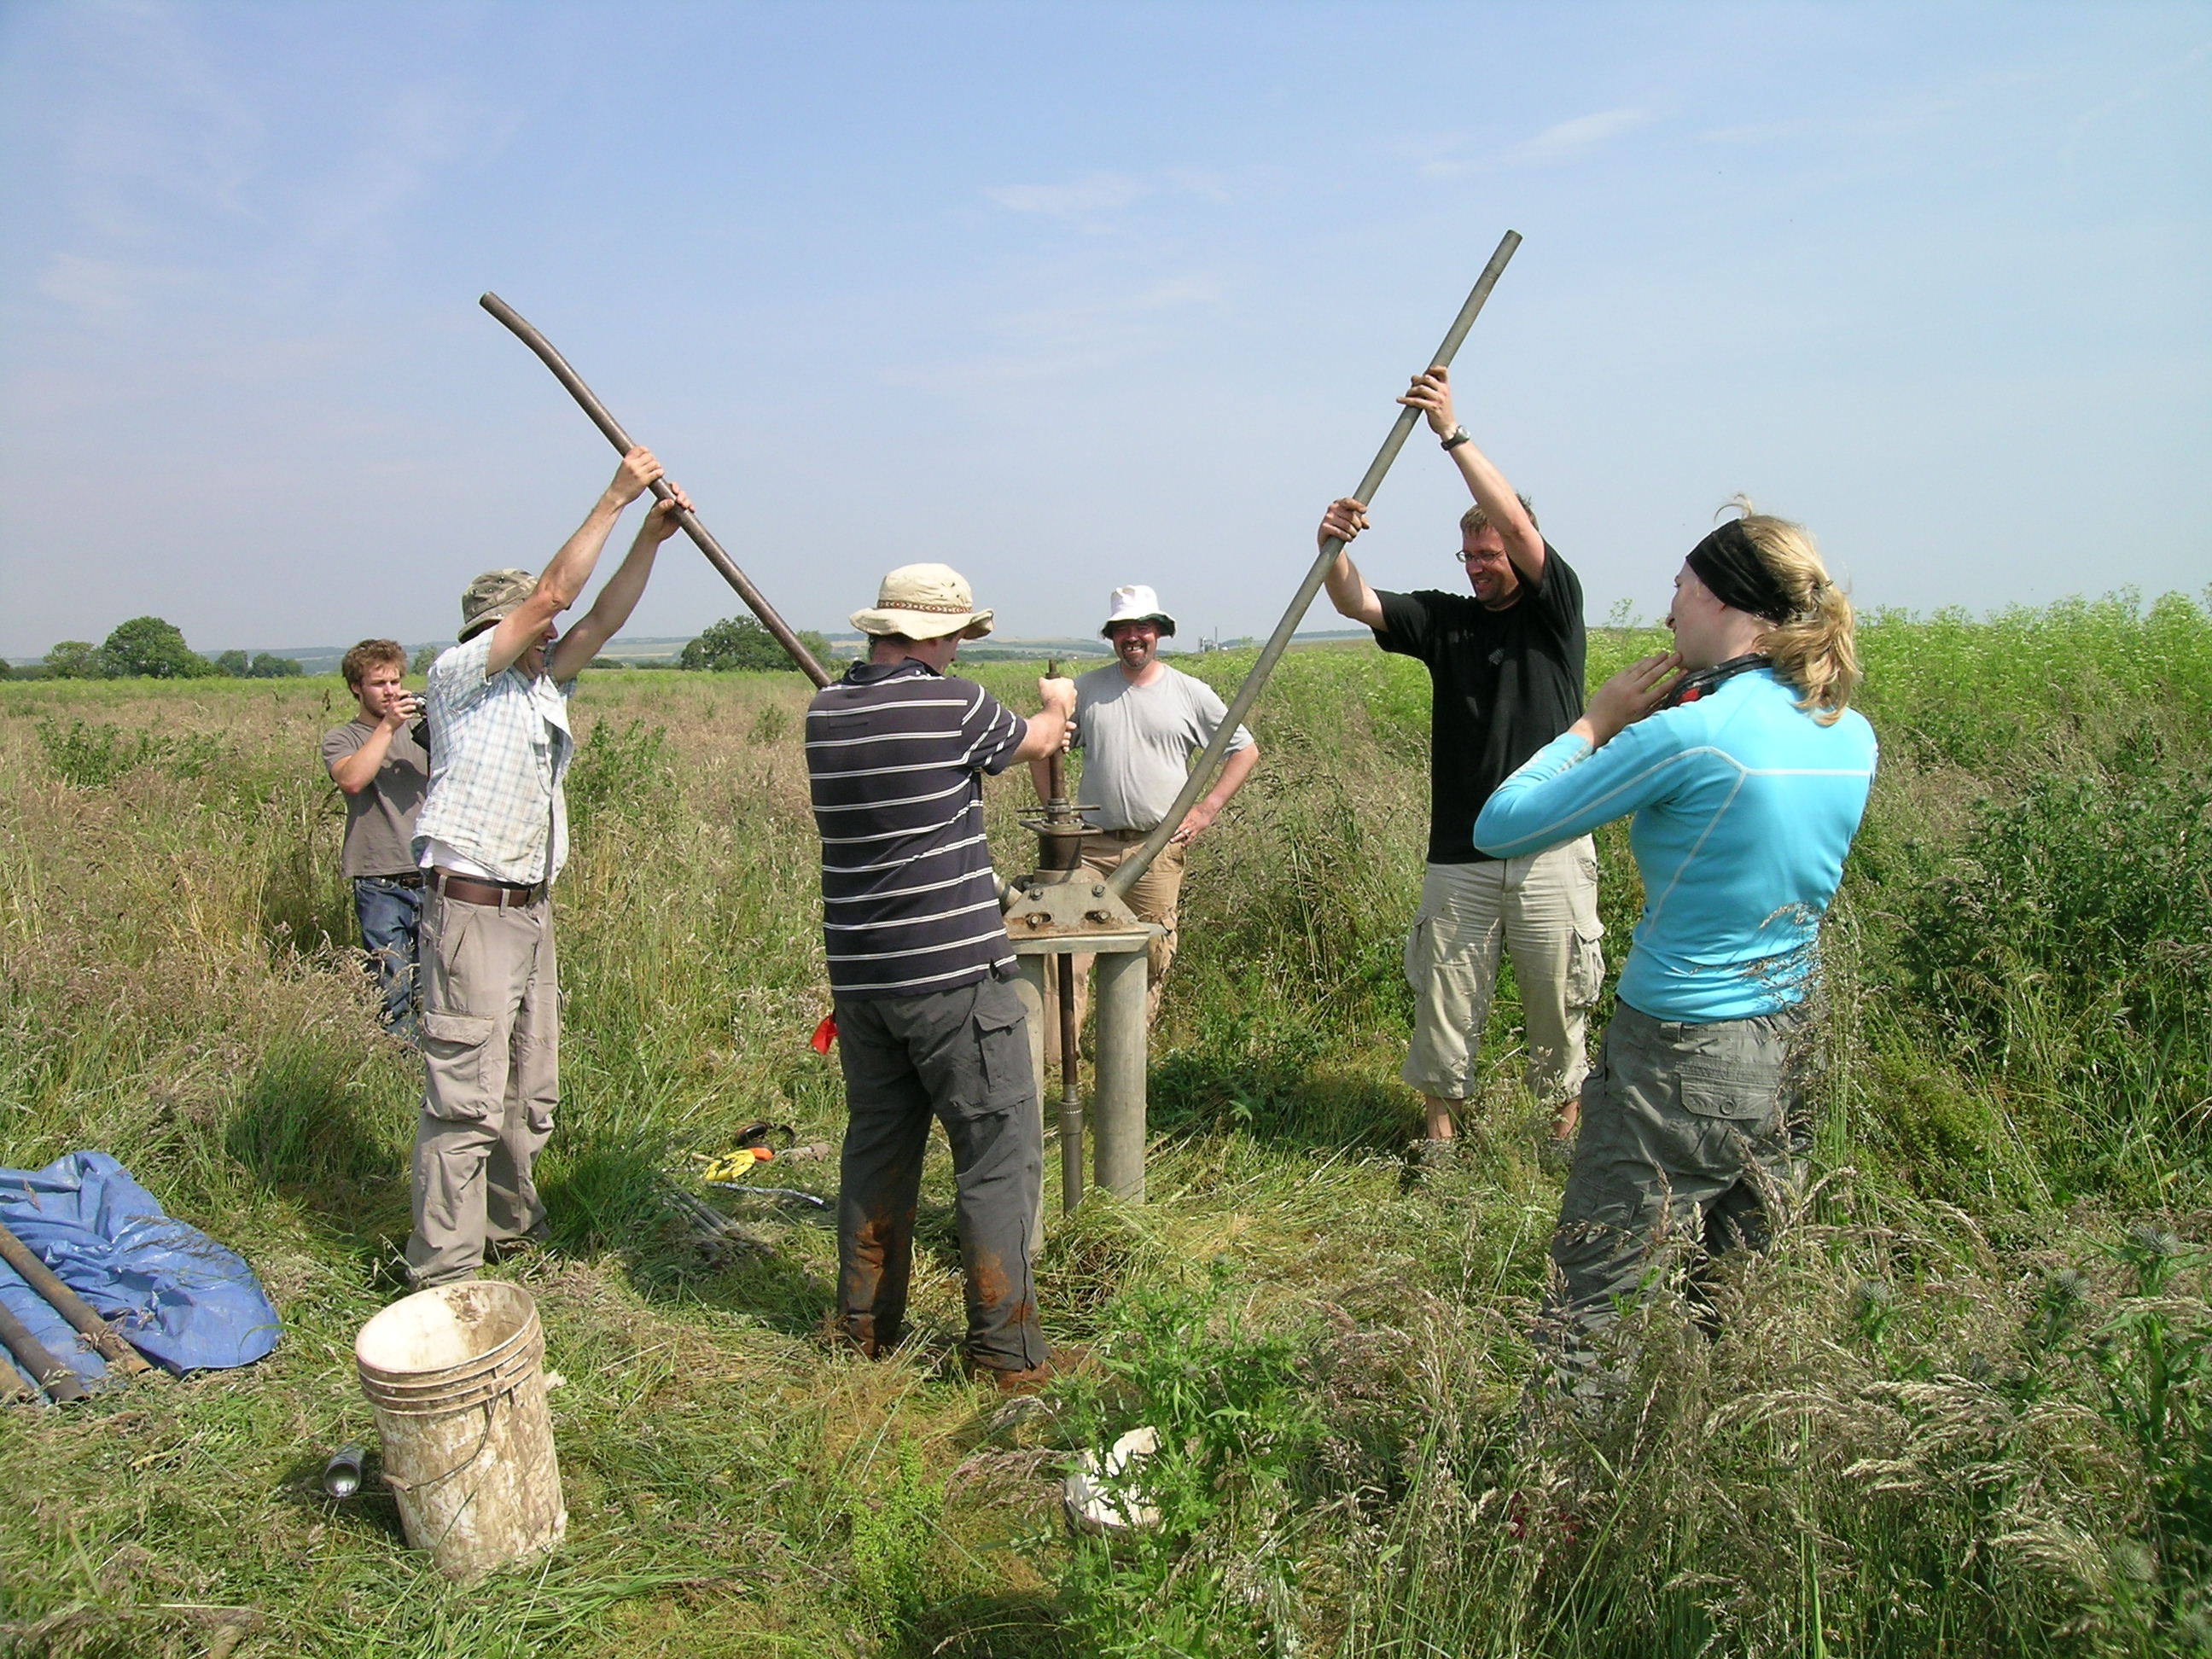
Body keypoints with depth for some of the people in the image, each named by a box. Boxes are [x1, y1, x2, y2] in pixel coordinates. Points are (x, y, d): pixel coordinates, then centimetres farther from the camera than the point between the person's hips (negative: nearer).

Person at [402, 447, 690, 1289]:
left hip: (531, 909, 8)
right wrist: (613, 498, -8)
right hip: (470, 909, -8)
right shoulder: (457, 678, -6)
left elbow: (601, 618, 8)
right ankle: (442, 1272, 0)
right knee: (466, 1096, -8)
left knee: (529, 1091, 15)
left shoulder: (542, 688, 15)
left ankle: (510, 1225, 31)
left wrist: (651, 537, -1)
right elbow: (555, 592, -12)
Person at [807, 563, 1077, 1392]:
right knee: (998, 1153, 3)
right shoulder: (953, 703, -12)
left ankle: (866, 1325, 29)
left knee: (877, 1144, 18)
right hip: (954, 974, -6)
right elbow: (1038, 738, 8)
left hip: (859, 975, 7)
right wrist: (1057, 704, 33)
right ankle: (1004, 1349, 9)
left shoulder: (823, 711, 4)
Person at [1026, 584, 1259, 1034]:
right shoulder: (1084, 689, 7)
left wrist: (1206, 810, 2)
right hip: (1090, 844, 0)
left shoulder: (1191, 694, 5)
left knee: (1151, 956, 5)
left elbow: (1245, 749, 11)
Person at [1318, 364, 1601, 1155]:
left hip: (1551, 852, -2)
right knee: (1445, 1000, 6)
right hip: (1458, 857, 2)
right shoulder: (1444, 619, 7)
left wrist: (1453, 432, -19)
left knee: (1558, 1000, 9)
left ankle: (1566, 1124, 27)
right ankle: (1441, 1130, 20)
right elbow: (1358, 604, -5)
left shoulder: (1556, 609, 1)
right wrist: (1336, 546, -26)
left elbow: (1519, 527, -14)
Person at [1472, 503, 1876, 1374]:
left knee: (1589, 1324, 4)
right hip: (1795, 1056, 8)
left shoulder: (1690, 733, -21)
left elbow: (1500, 827, -15)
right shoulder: (1852, 738, 2)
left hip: (1681, 1065, -8)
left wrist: (1595, 722, -2)